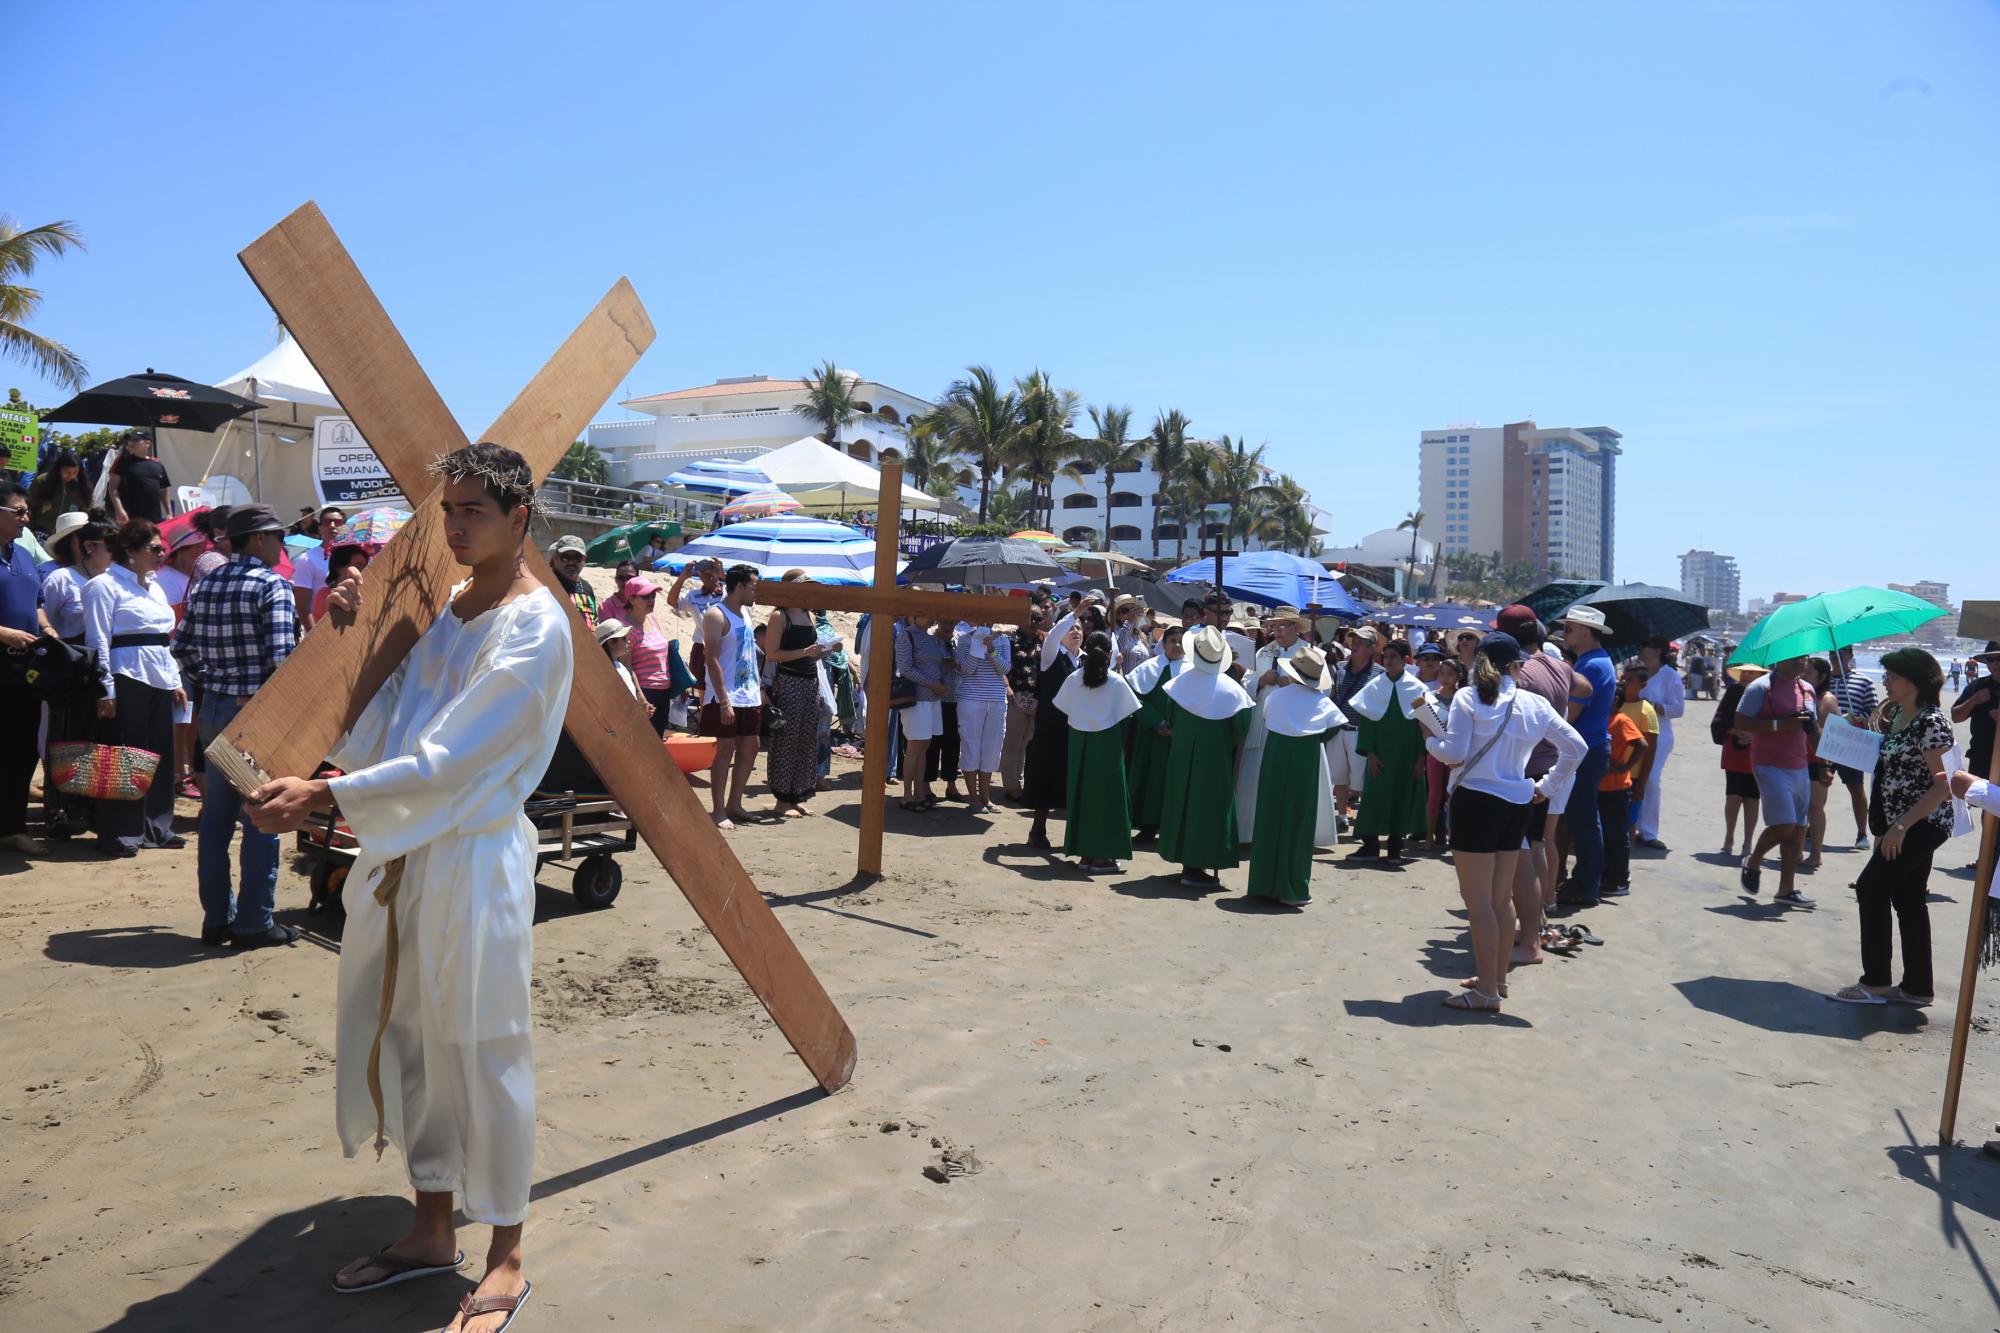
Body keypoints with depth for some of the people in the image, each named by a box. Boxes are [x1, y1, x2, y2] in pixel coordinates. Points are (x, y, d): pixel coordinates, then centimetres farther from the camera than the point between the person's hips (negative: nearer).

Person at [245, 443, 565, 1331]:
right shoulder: (443, 606, 11)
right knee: (403, 1040, 15)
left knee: (479, 1051, 2)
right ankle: (432, 1230, 33)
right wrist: (358, 633, 4)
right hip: (403, 850, 8)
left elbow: (449, 761, -21)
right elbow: (384, 730, 14)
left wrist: (324, 798, -23)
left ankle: (505, 1259, 19)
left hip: (475, 859, -8)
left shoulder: (534, 627, -15)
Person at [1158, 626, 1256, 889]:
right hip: (1215, 759, -3)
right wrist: (1229, 743, 8)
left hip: (1182, 756, 3)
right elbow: (1242, 727, -10)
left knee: (1184, 801, 15)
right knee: (1208, 805, 3)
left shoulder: (1181, 681, -8)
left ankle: (1187, 861, 24)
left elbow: (1169, 715, 0)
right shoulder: (1230, 688, -14)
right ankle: (1196, 868, 3)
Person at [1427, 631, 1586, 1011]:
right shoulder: (1535, 704, 6)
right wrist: (1549, 784, 16)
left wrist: (1430, 738, 5)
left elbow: (1454, 753, -15)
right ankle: (1498, 979, 29)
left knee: (1477, 900, 1)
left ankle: (1486, 990, 4)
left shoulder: (1467, 698, -8)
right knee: (1501, 898, 17)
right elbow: (1577, 747, 9)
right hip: (1516, 805, 6)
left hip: (1475, 801, -5)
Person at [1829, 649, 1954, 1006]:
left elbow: (1943, 785, -21)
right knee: (1908, 899, 11)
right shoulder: (1895, 715, 9)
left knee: (1872, 887, -8)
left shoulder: (1931, 722, -17)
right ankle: (1917, 986, 18)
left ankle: (1875, 982, 0)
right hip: (1903, 825, 9)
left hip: (1924, 824, -9)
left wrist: (1901, 825, -22)